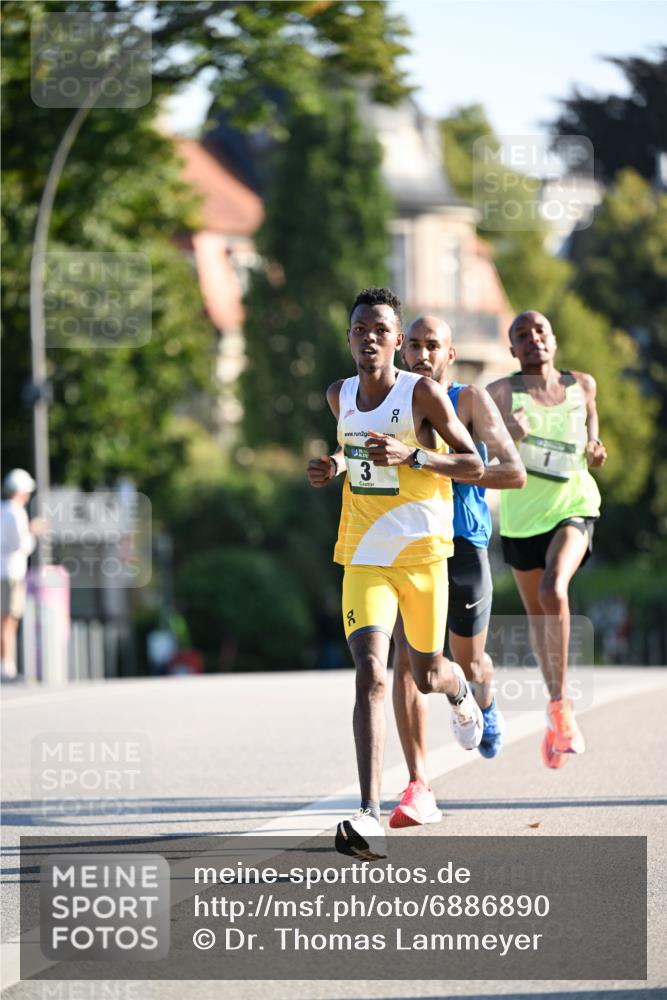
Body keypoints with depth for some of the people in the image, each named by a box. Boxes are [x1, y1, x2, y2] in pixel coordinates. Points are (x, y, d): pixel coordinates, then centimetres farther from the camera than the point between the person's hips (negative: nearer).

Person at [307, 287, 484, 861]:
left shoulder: (423, 394, -10)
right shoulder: (340, 397, 5)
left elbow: (475, 466, -9)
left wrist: (412, 455, -25)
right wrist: (334, 468, 3)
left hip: (423, 553, -2)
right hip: (364, 557, 2)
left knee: (427, 675, 14)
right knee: (370, 675, -17)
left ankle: (462, 693, 57)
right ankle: (370, 818, -25)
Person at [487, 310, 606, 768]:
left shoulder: (582, 386, 3)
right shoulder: (503, 392, -7)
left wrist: (595, 451, -2)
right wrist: (508, 435, -32)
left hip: (573, 506, -1)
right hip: (522, 513, 1)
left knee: (554, 590, -26)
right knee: (536, 613, 11)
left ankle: (561, 703, -16)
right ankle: (558, 715, 29)